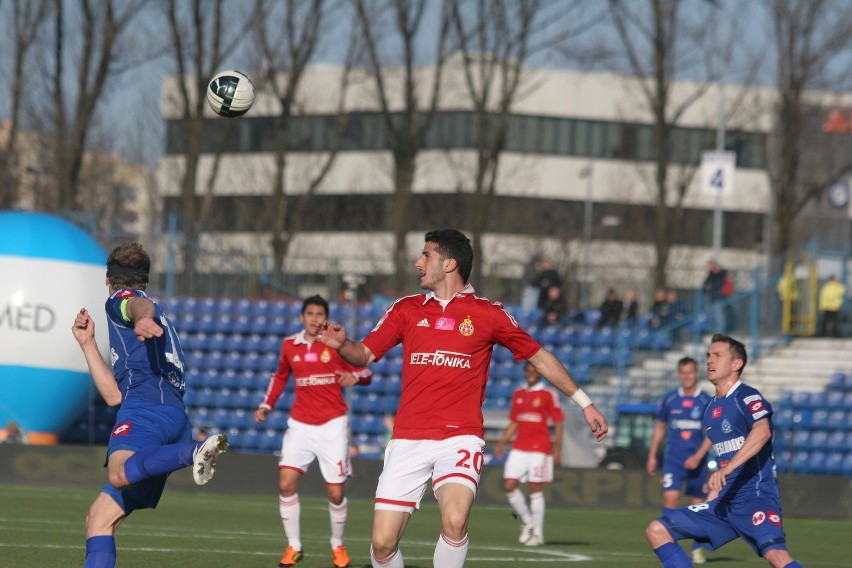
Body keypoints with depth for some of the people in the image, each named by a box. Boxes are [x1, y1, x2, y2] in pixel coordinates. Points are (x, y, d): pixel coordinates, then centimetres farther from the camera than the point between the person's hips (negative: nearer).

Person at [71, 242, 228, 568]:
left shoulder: (121, 298, 14)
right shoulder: (163, 327, 38)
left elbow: (142, 304, -14)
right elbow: (114, 394, 33)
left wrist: (144, 318, -39)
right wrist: (87, 344, 39)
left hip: (147, 405, -9)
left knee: (120, 474, -39)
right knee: (99, 518, 8)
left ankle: (193, 452, -56)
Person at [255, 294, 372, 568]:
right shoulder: (289, 345, 6)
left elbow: (366, 373, -1)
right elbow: (280, 376, 23)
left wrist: (355, 376, -24)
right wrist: (266, 406, 11)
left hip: (332, 424, -2)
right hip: (300, 424, 2)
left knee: (336, 493, -2)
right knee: (286, 483, -12)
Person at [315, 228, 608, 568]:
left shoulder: (488, 314, 5)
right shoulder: (406, 309, 11)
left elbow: (539, 357, 13)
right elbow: (364, 354, 8)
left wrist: (584, 403, 13)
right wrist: (341, 344, -16)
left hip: (460, 438, -2)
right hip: (409, 441, 2)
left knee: (454, 522, -28)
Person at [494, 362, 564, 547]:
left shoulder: (549, 395, -2)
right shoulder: (518, 395, 13)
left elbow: (558, 424, -2)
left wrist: (557, 448, -10)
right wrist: (501, 443, 10)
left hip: (539, 448, -5)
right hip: (519, 447, 5)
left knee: (535, 489, -5)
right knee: (509, 485, -4)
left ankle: (538, 534, 3)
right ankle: (527, 521, 16)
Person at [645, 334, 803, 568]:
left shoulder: (747, 397, -7)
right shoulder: (711, 409, 18)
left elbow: (762, 432, -28)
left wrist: (727, 469, -37)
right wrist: (713, 495, 24)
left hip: (756, 497, -9)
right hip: (724, 502, 9)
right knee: (656, 531, 3)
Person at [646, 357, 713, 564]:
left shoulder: (706, 401, -2)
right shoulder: (670, 399, 4)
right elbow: (660, 427, 14)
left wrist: (698, 456, -15)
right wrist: (652, 456, 12)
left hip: (696, 461, 0)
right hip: (673, 459, 0)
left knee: (698, 504, 6)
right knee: (670, 498, -15)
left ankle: (698, 549, 20)